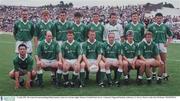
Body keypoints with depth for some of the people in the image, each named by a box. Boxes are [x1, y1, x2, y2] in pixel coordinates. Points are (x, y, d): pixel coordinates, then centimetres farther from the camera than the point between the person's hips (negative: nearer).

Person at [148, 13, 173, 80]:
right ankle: (154, 73, 16)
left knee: (164, 61, 3)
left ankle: (165, 74, 10)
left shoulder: (165, 27, 7)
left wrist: (168, 43, 2)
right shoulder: (151, 26, 2)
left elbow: (170, 36, 14)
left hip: (163, 45, 1)